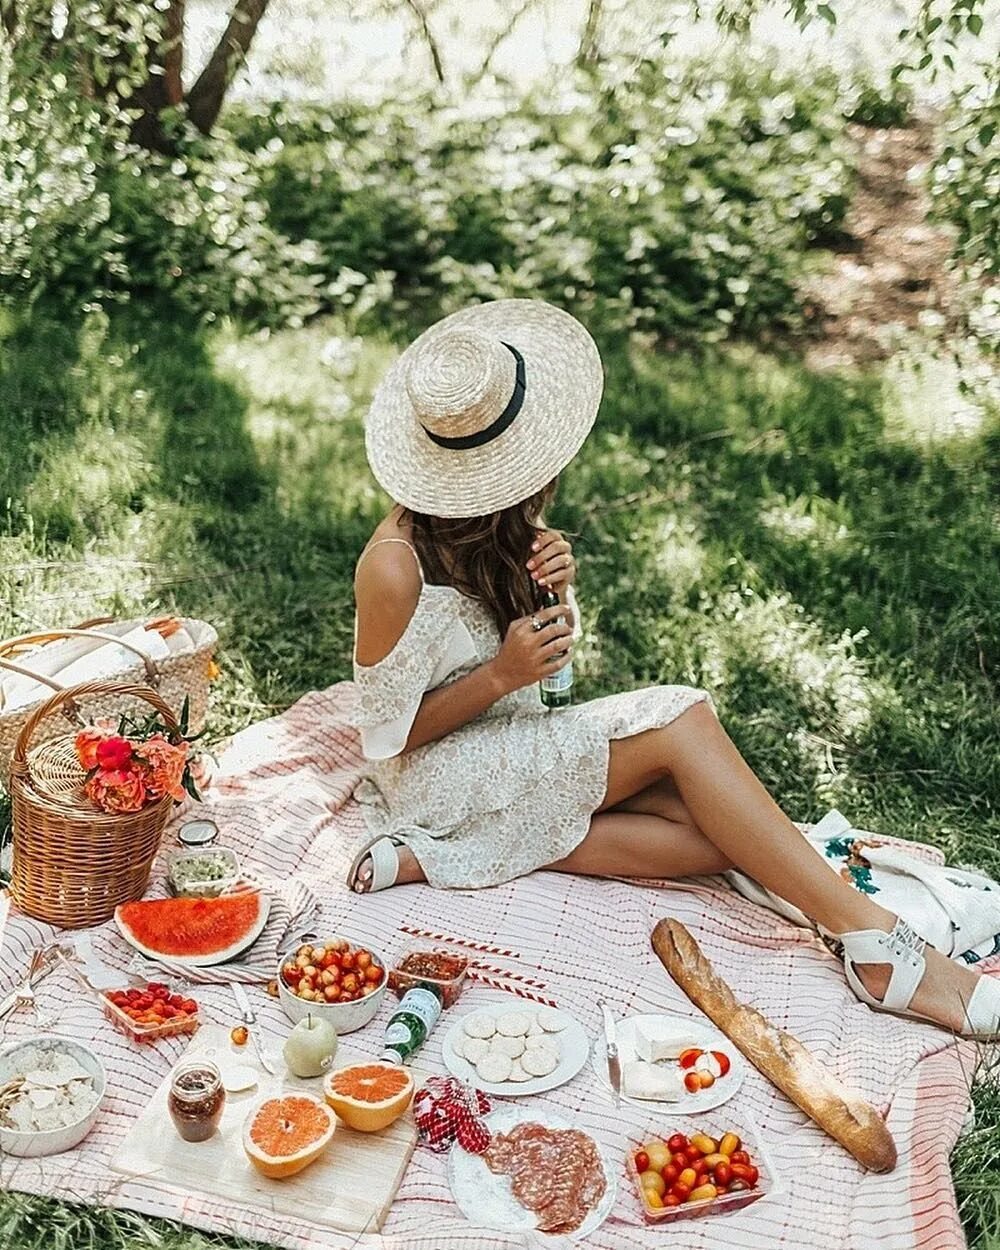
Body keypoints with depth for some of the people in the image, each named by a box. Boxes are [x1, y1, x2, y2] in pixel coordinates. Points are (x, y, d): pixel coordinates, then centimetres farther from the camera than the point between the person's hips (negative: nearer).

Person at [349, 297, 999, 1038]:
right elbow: (391, 735, -14)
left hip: (517, 740, 8)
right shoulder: (395, 570, -24)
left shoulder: (498, 523, -2)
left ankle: (439, 858, -14)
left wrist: (558, 591, -15)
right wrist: (501, 676, -27)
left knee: (711, 837, -17)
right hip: (440, 776, -8)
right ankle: (876, 948, -26)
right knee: (677, 720, -26)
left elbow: (547, 660, 7)